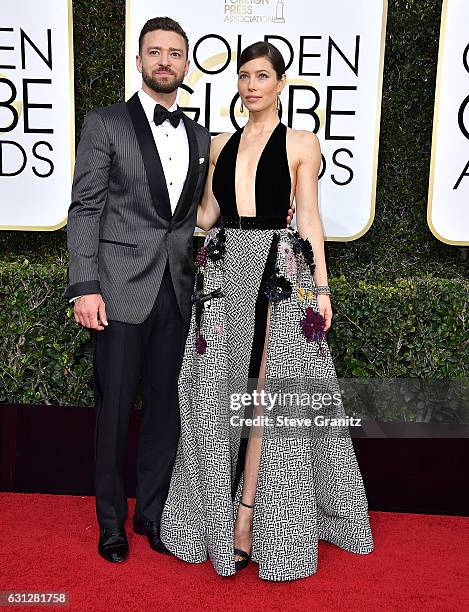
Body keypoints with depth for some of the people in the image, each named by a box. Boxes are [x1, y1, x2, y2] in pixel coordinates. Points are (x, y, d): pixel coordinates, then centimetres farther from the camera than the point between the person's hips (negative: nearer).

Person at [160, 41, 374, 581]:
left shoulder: (301, 143, 4)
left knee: (265, 396, -2)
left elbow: (308, 218, 2)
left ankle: (247, 514, 11)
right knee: (220, 392, 6)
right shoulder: (221, 145, 15)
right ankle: (224, 513, 22)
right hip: (223, 268, 4)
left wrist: (320, 287, -3)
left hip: (279, 272, -3)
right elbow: (205, 215, 14)